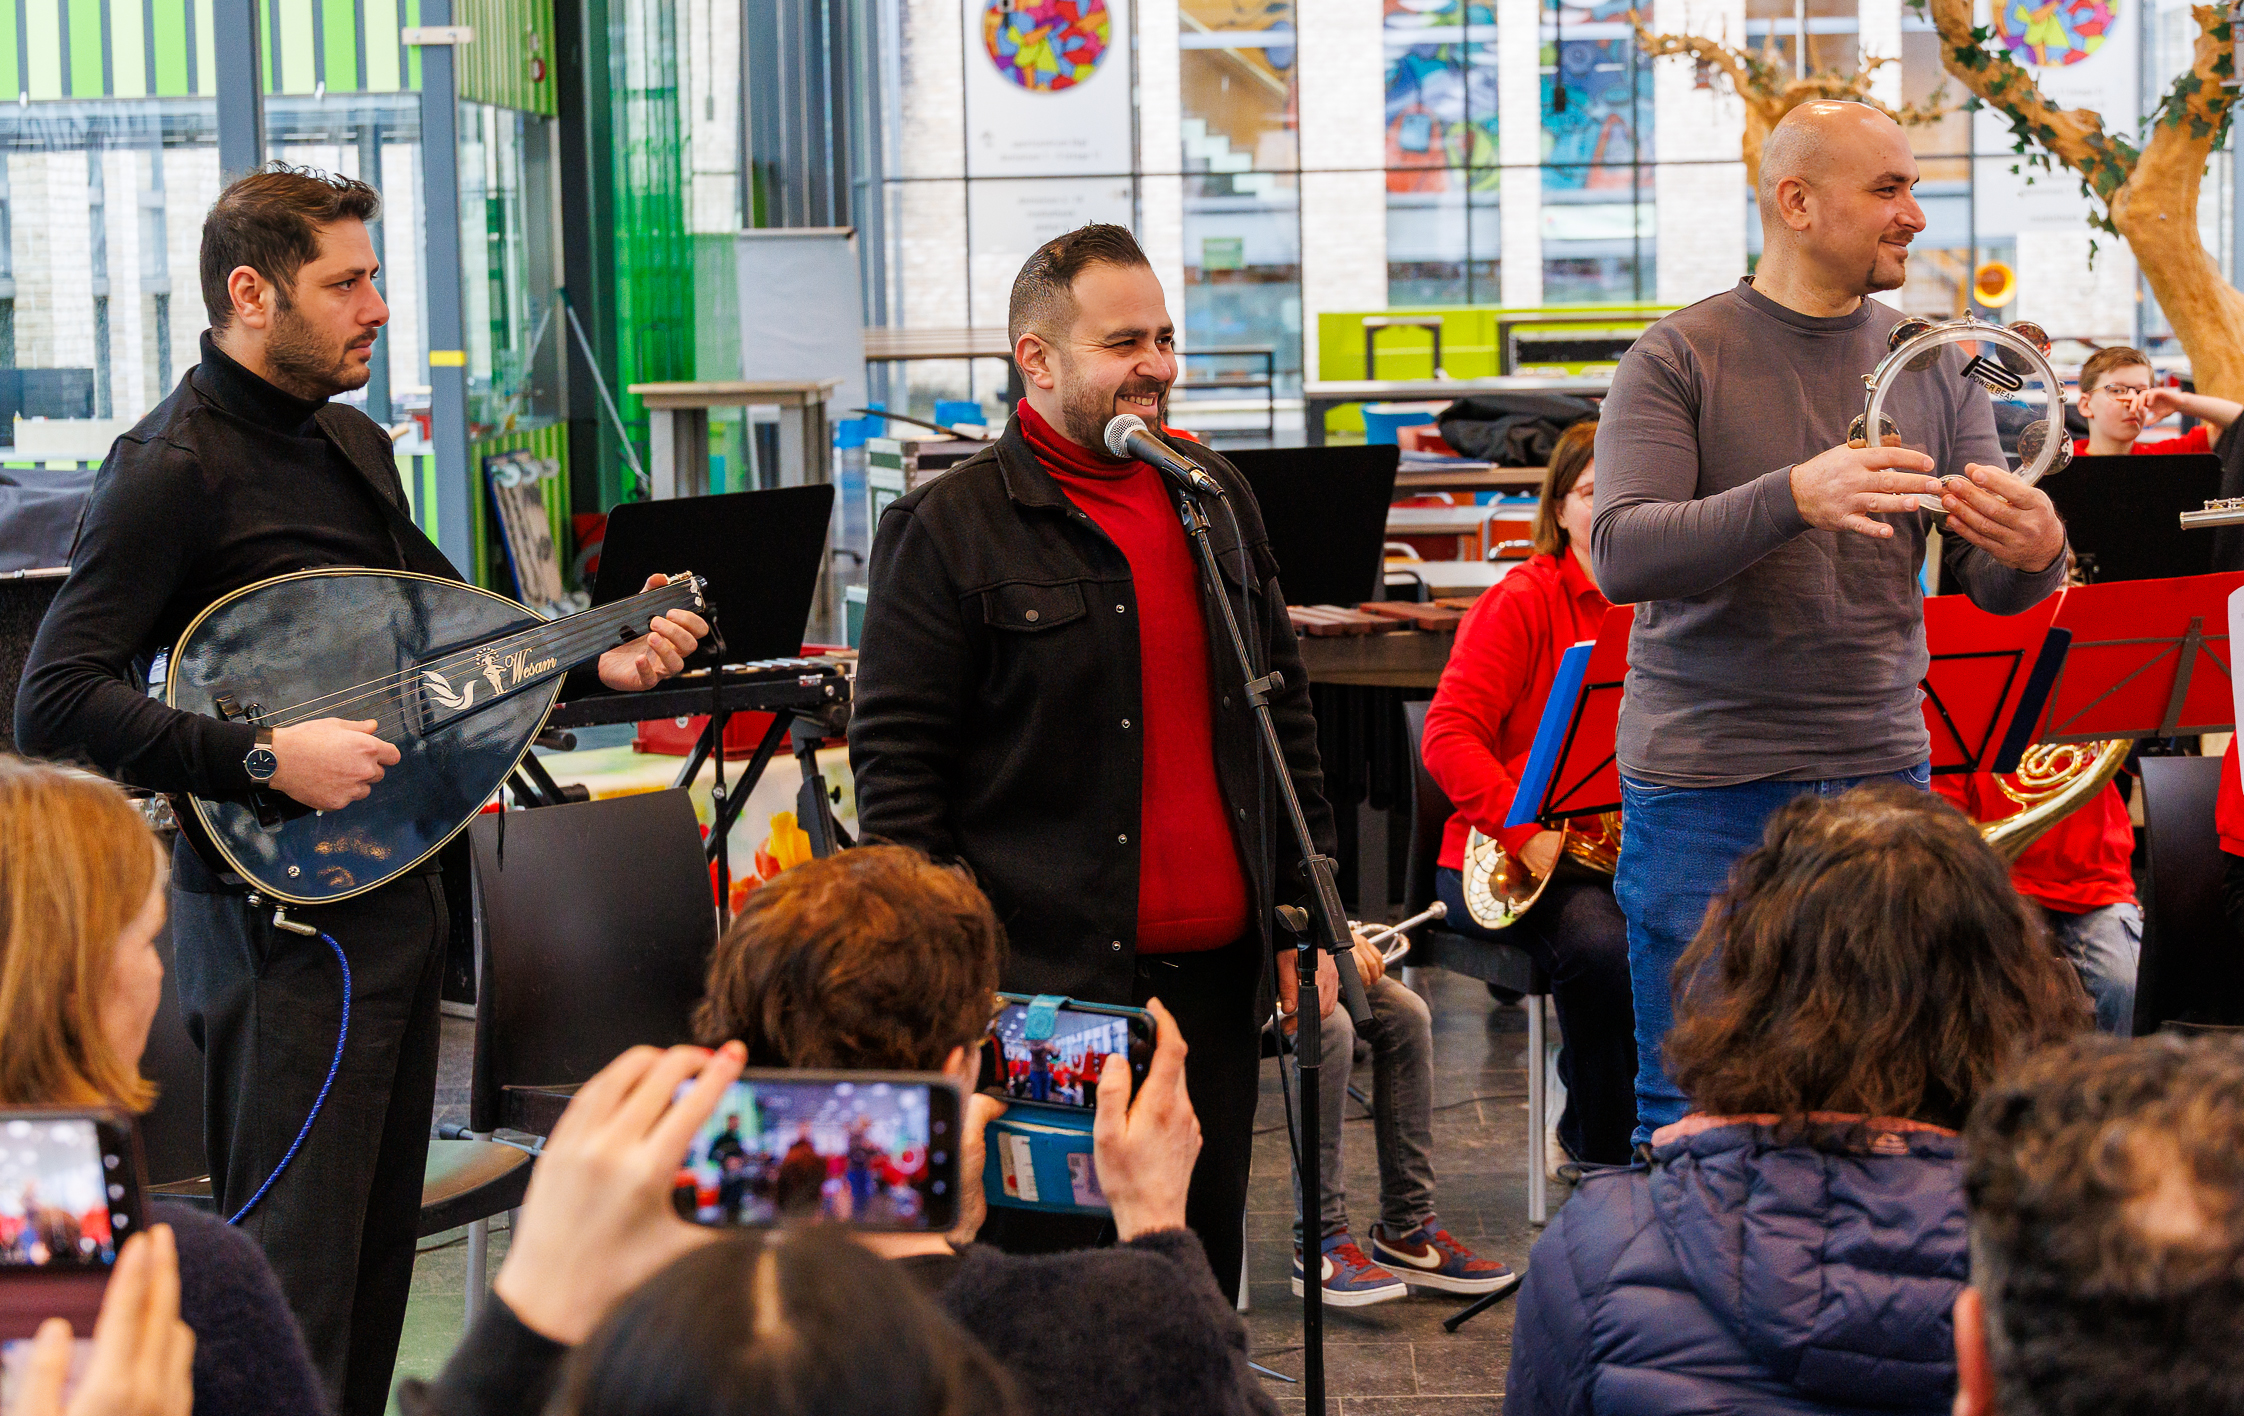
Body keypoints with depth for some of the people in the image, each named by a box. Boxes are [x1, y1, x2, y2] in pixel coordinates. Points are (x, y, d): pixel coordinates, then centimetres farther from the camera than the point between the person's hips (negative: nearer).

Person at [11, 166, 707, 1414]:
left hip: (395, 882, 9)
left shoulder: (353, 443, 14)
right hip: (281, 915, -9)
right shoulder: (175, 467, -14)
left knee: (380, 1242, 15)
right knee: (293, 1277, -7)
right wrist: (266, 756, -28)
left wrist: (593, 663, 9)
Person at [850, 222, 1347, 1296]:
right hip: (1045, 981, -6)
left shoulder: (1217, 498, 14)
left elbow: (1285, 711, 20)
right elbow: (896, 768, -7)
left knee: (1203, 1279, 11)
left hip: (1215, 971, 6)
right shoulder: (949, 529, -5)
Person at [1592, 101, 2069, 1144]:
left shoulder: (1930, 364, 8)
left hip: (1881, 775, 4)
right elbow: (1619, 556, -16)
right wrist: (1794, 498, -30)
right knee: (1690, 1118, 1)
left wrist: (2034, 554, -19)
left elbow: (1987, 584, 6)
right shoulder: (1680, 358, -4)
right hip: (1706, 783, -4)